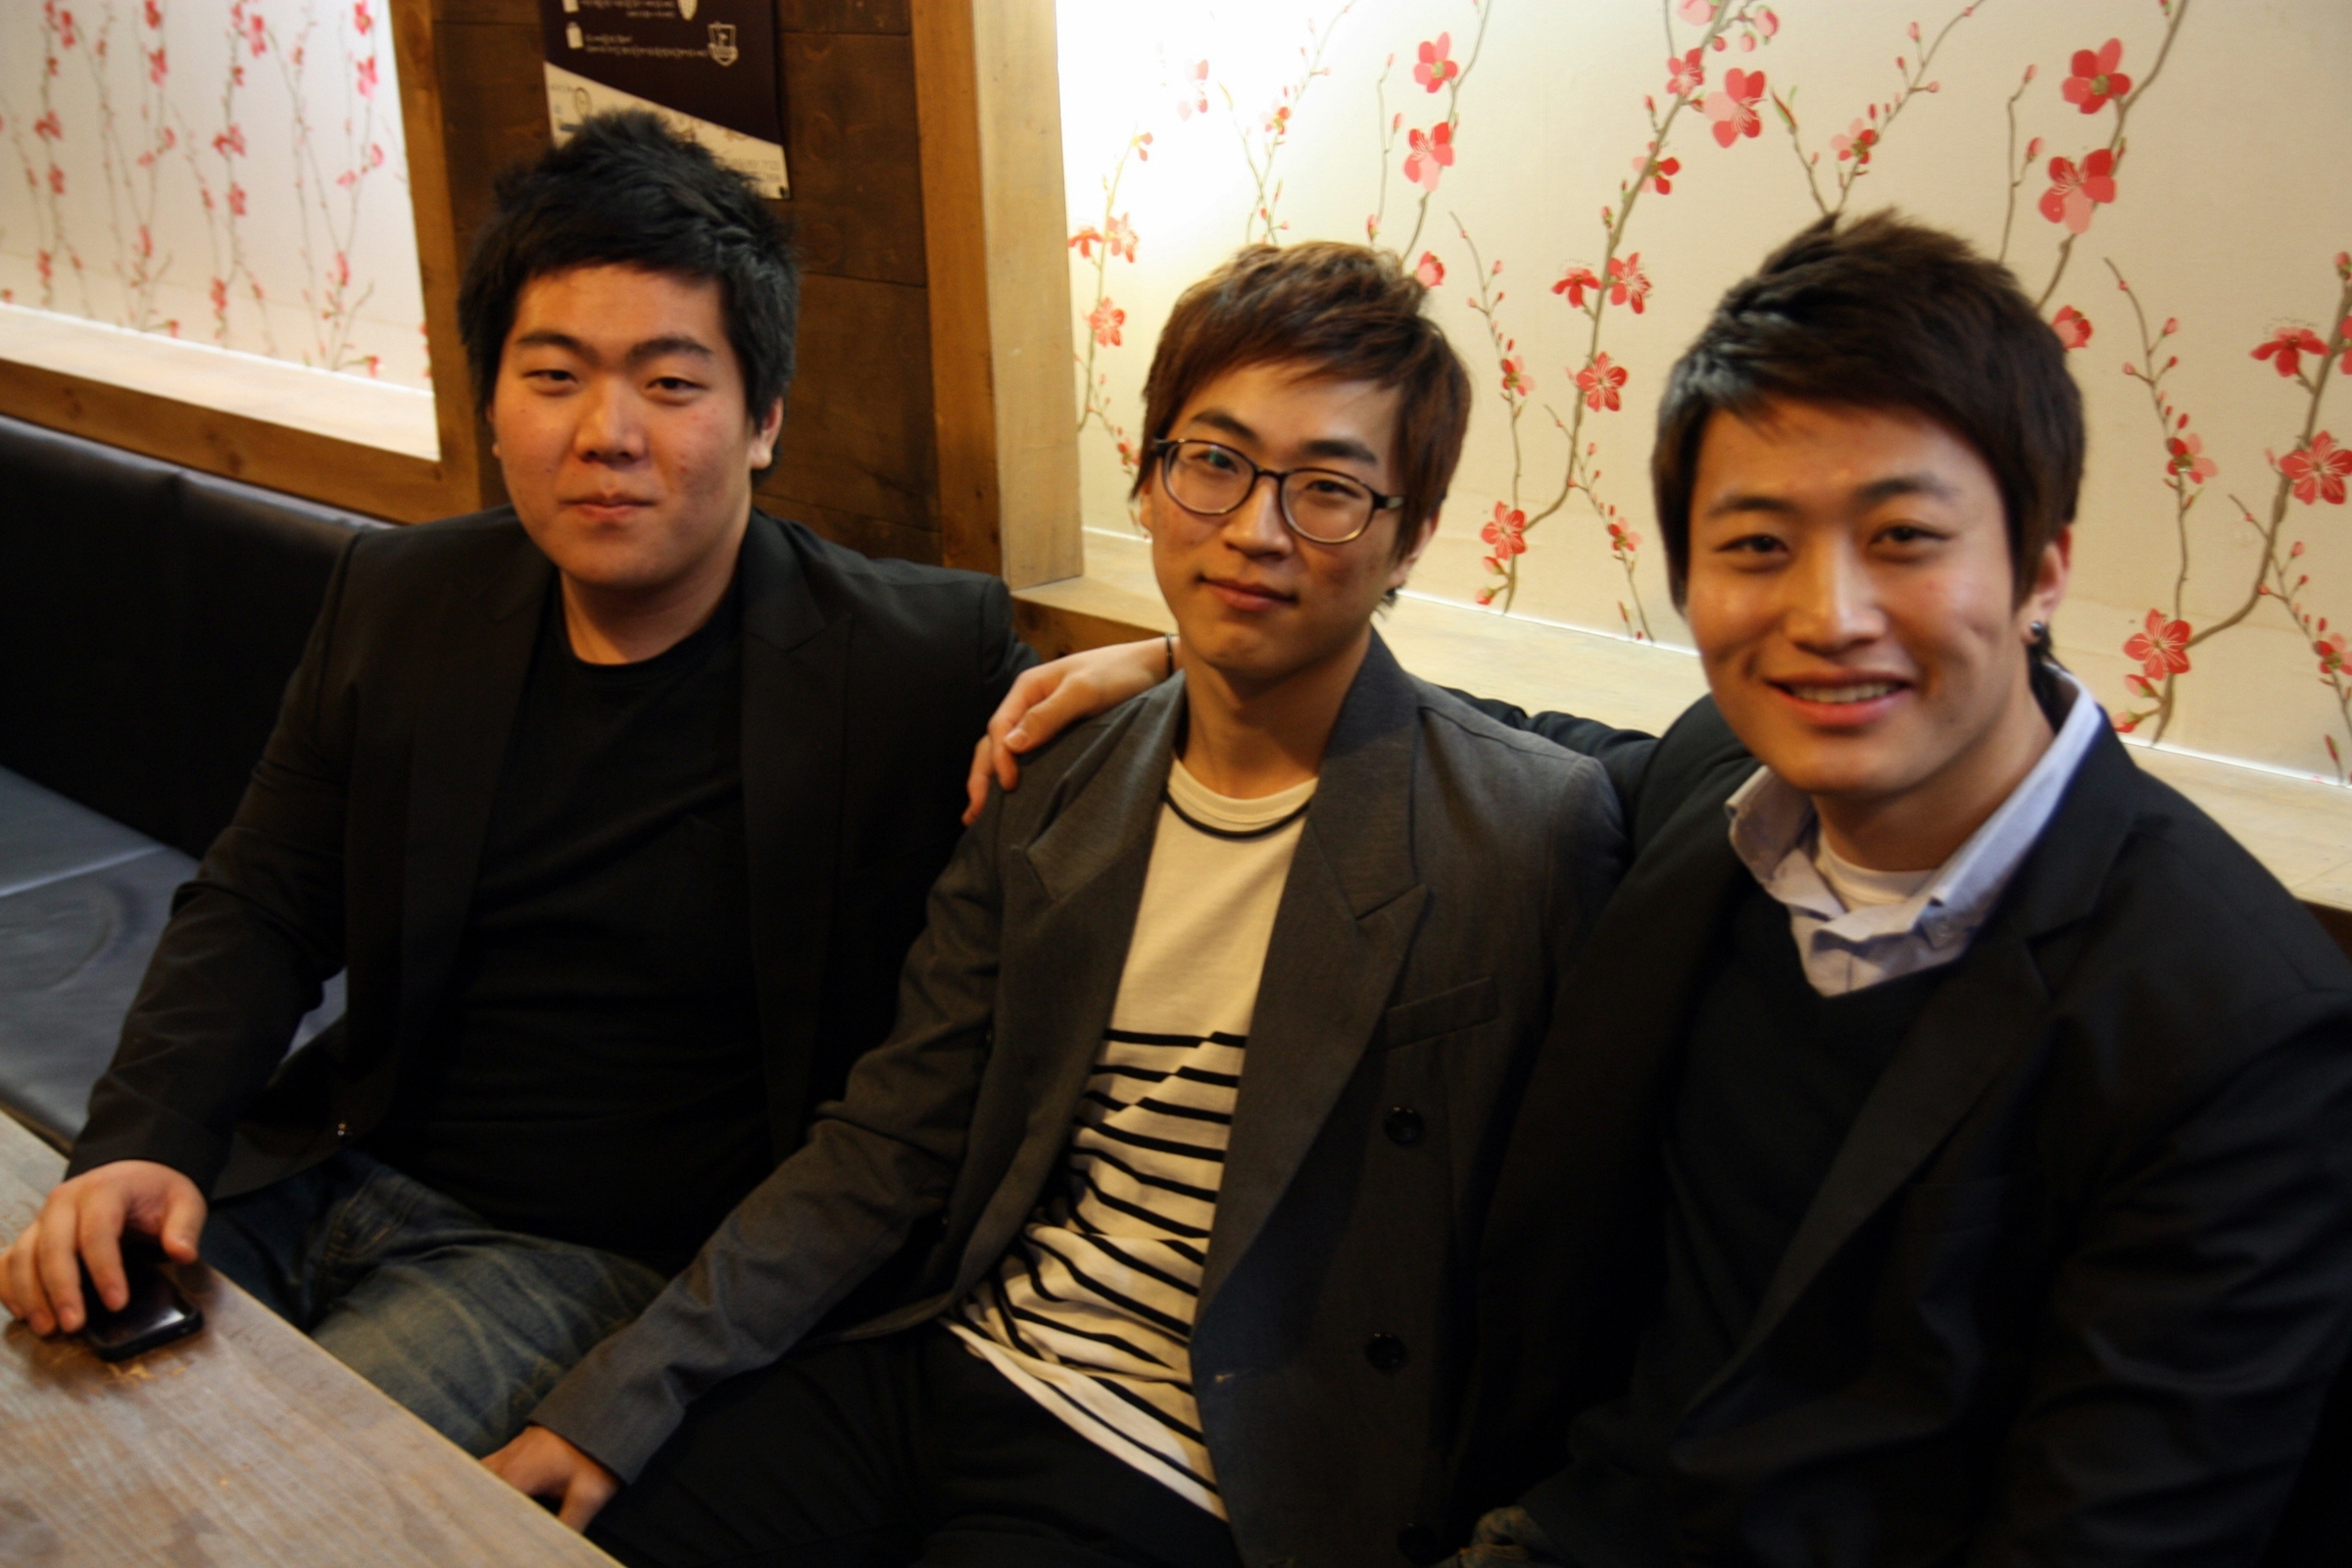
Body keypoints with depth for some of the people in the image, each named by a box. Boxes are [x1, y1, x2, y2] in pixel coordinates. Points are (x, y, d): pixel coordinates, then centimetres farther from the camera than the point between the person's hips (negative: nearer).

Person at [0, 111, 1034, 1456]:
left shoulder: (924, 664, -13)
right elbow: (260, 906, 8)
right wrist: (144, 1141, -7)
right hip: (335, 1170, 6)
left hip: (609, 1250, -5)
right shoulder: (400, 598, 3)